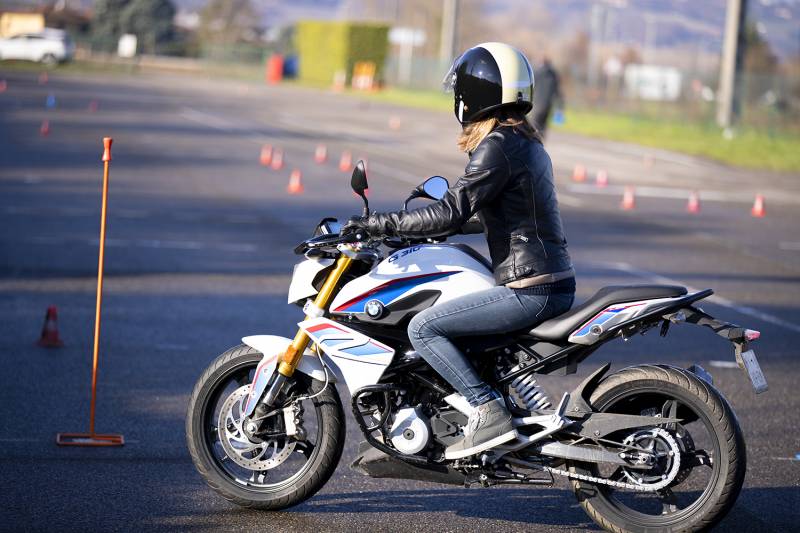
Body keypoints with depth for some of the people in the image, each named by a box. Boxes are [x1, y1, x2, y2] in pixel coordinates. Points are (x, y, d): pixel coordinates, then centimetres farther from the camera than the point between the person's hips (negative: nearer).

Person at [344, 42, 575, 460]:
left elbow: (451, 213, -20)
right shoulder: (526, 142, 17)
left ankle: (489, 412, -16)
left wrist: (379, 224, -14)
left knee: (423, 328, -10)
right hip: (556, 283, 10)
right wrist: (415, 229, 27)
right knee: (444, 314, 27)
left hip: (528, 291, -10)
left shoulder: (496, 147, -13)